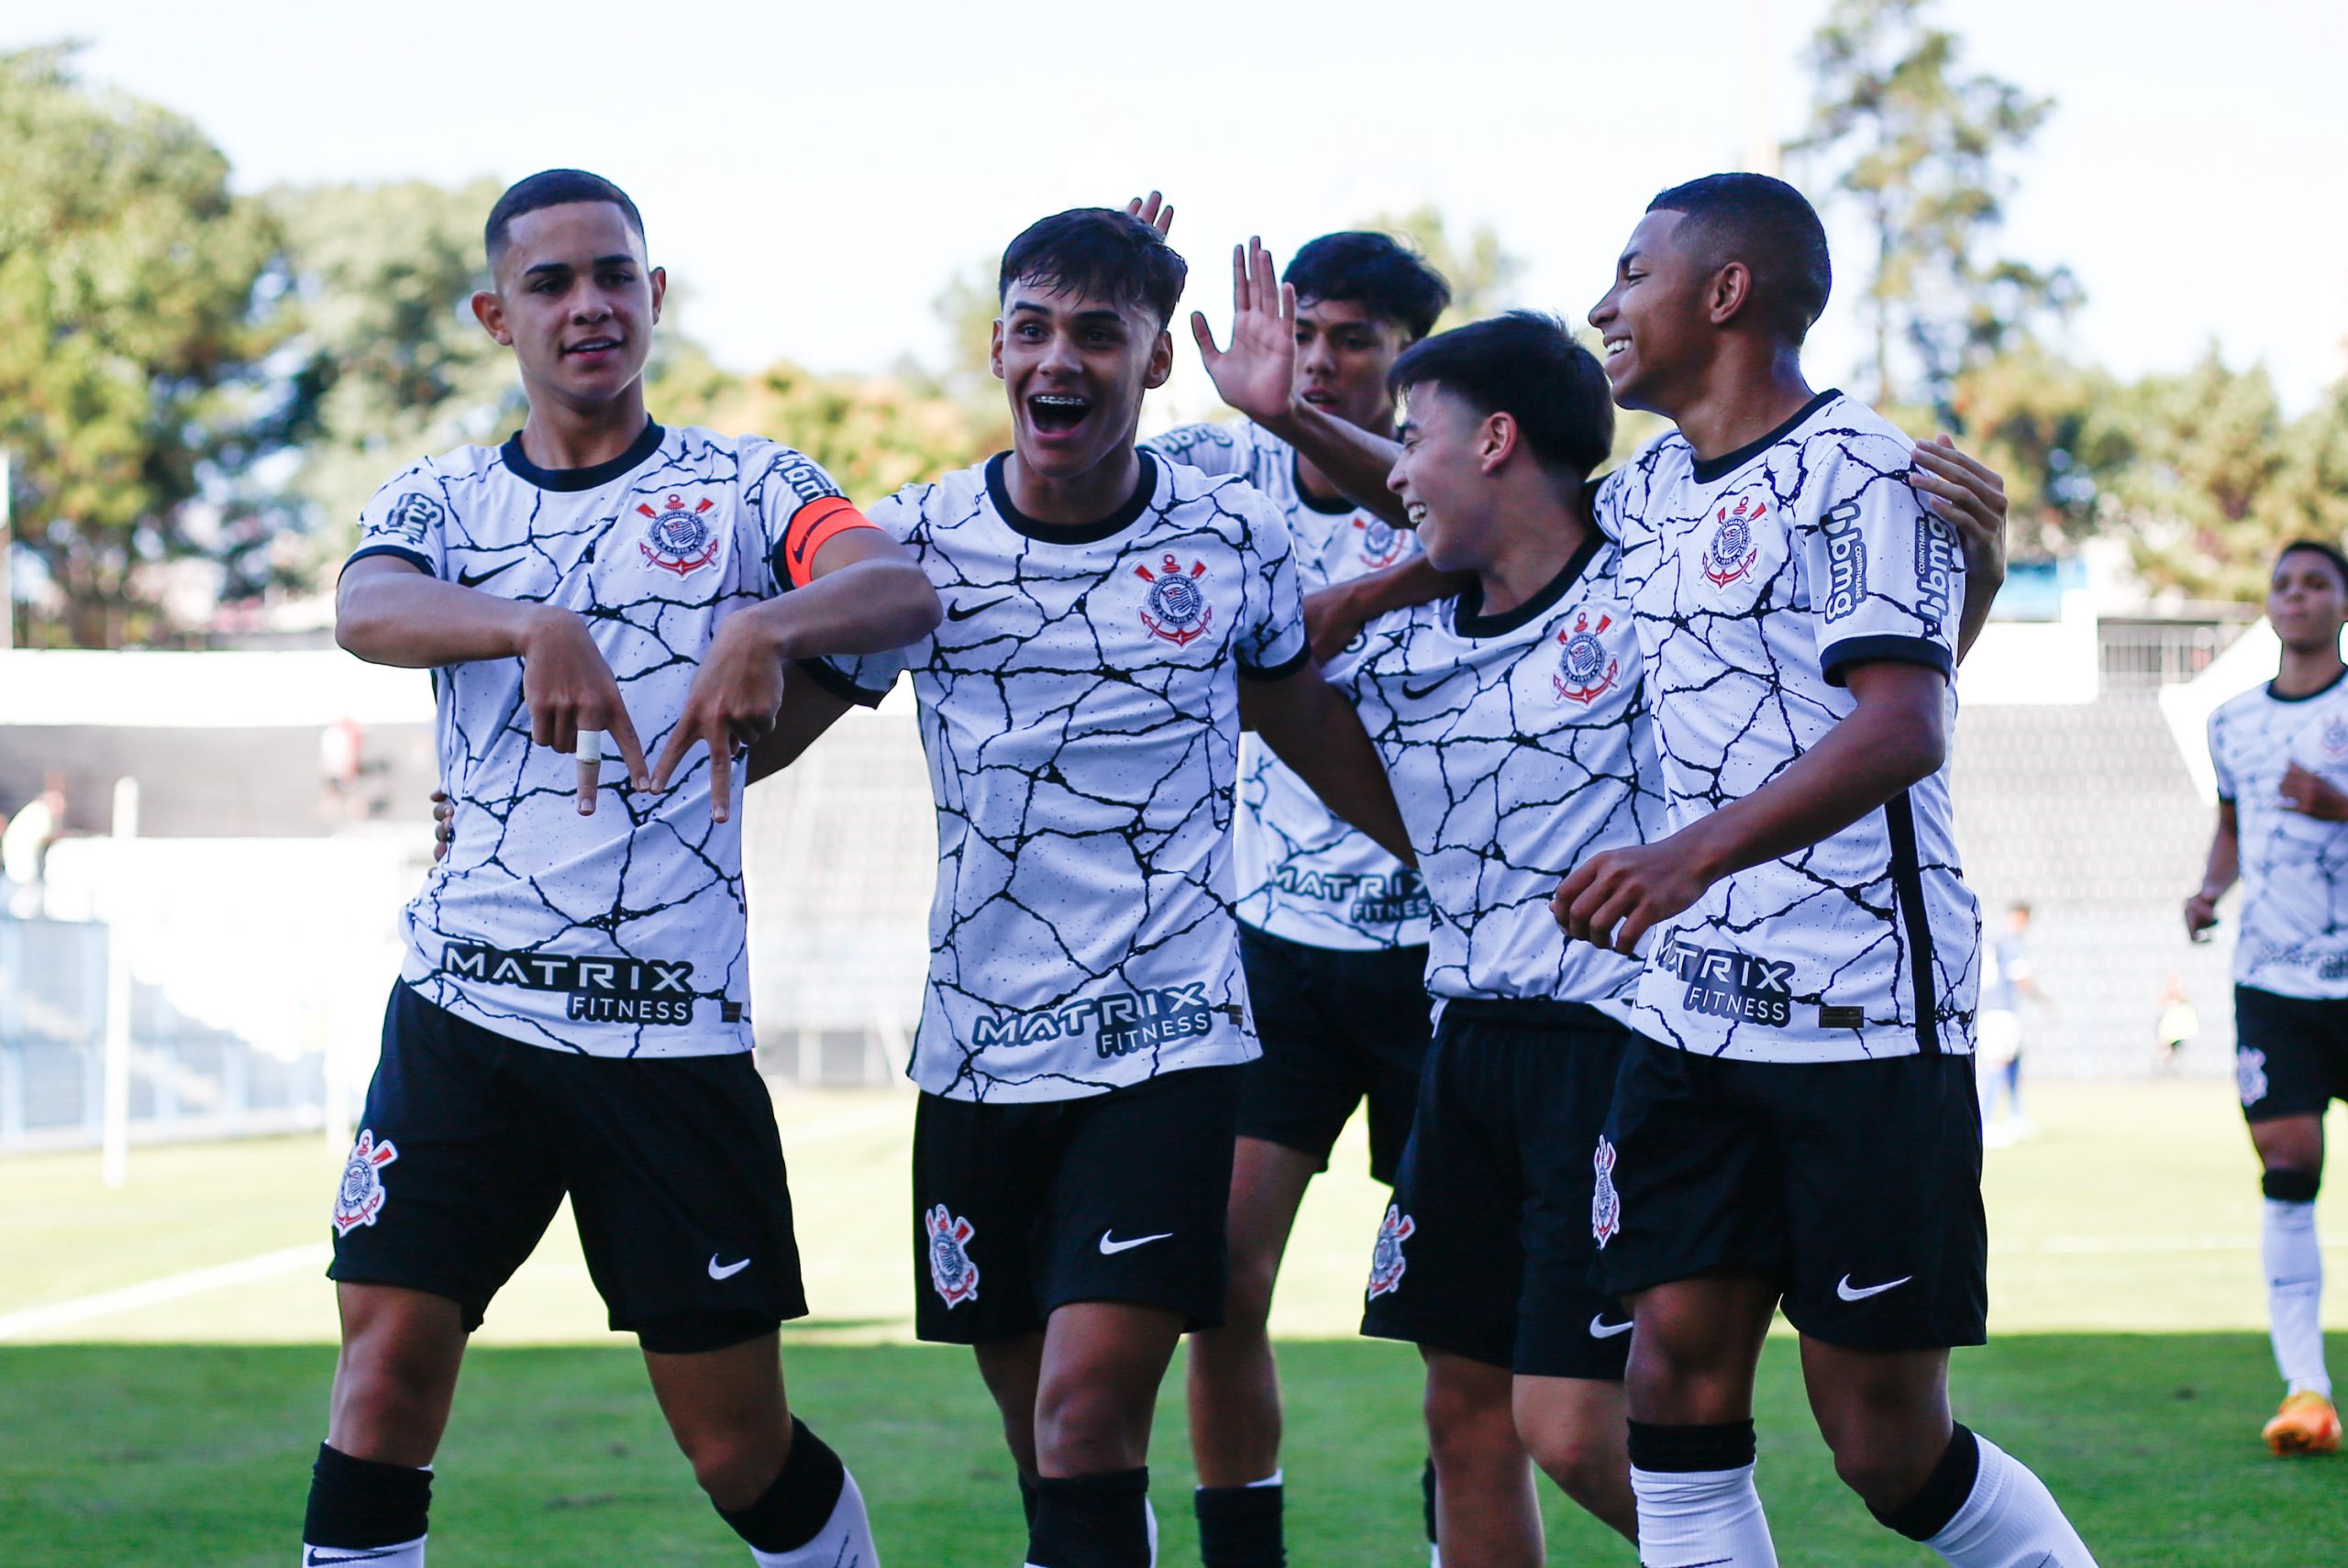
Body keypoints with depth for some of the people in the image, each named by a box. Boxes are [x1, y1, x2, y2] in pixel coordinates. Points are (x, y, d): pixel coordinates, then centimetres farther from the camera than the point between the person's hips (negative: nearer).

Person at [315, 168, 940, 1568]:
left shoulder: (742, 486, 5)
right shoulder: (443, 500, 10)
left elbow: (905, 589, -14)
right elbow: (365, 611, -13)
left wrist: (770, 627, -36)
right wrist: (533, 627, -33)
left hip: (676, 1025, -1)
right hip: (466, 1010, 2)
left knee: (740, 1443, 3)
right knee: (387, 1369, -8)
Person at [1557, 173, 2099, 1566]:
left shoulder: (1859, 474, -10)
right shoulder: (1650, 491, 14)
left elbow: (1904, 729, -22)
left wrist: (1691, 853, -36)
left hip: (1866, 1018, -7)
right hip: (1695, 1016, 7)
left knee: (1888, 1445, -3)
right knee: (1680, 1374, -2)